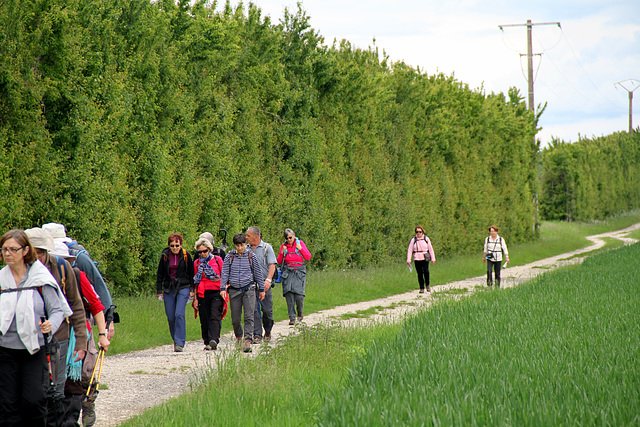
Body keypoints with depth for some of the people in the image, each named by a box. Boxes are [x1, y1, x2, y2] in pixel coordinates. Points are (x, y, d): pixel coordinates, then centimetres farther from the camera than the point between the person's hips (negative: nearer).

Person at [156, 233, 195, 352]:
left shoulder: (186, 255, 0)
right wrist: (159, 290, 7)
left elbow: (191, 273, 6)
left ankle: (180, 343, -15)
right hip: (168, 288, 3)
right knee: (170, 317, 1)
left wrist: (192, 289, 2)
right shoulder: (165, 256, 3)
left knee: (179, 314, -15)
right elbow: (160, 274, 10)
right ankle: (176, 340, 19)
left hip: (183, 288, -3)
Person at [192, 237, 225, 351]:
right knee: (204, 319, 1)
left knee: (215, 316, -14)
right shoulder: (197, 263, 13)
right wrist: (195, 298, 12)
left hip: (216, 292, -3)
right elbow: (196, 281, 16)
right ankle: (207, 342, 8)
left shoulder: (217, 260, 6)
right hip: (202, 294, 3)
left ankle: (214, 340, -25)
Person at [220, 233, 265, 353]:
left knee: (249, 316, -12)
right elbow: (224, 273, 6)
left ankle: (248, 340, -15)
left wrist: (261, 289, 14)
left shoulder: (251, 256, 5)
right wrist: (223, 288, -3)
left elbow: (258, 273, 12)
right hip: (234, 290, 1)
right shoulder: (230, 256, 5)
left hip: (248, 289, -1)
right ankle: (238, 336, 31)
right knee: (235, 318, 6)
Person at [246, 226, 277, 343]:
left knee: (267, 310, 2)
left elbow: (272, 265, -6)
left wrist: (268, 279, -20)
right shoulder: (246, 249, 10)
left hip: (264, 283, -2)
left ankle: (267, 332, 24)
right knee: (253, 309, -6)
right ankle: (257, 335, -3)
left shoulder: (267, 248, -1)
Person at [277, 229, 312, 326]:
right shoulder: (283, 246, 8)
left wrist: (300, 249, -11)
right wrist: (282, 253, -7)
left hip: (299, 273, -2)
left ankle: (300, 313, 15)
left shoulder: (300, 243, 4)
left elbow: (308, 257, 2)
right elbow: (279, 261, 10)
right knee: (289, 295, -9)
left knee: (299, 295, -13)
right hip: (287, 273, 2)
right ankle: (292, 317, -4)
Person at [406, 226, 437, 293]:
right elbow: (410, 250, 5)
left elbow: (430, 249, 10)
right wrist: (408, 260, -1)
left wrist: (433, 259, 7)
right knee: (419, 274, 0)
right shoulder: (413, 240, 3)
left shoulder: (426, 239, 5)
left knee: (426, 271, -18)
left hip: (425, 259, -1)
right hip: (417, 259, 1)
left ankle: (427, 285, 4)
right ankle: (421, 288, 9)